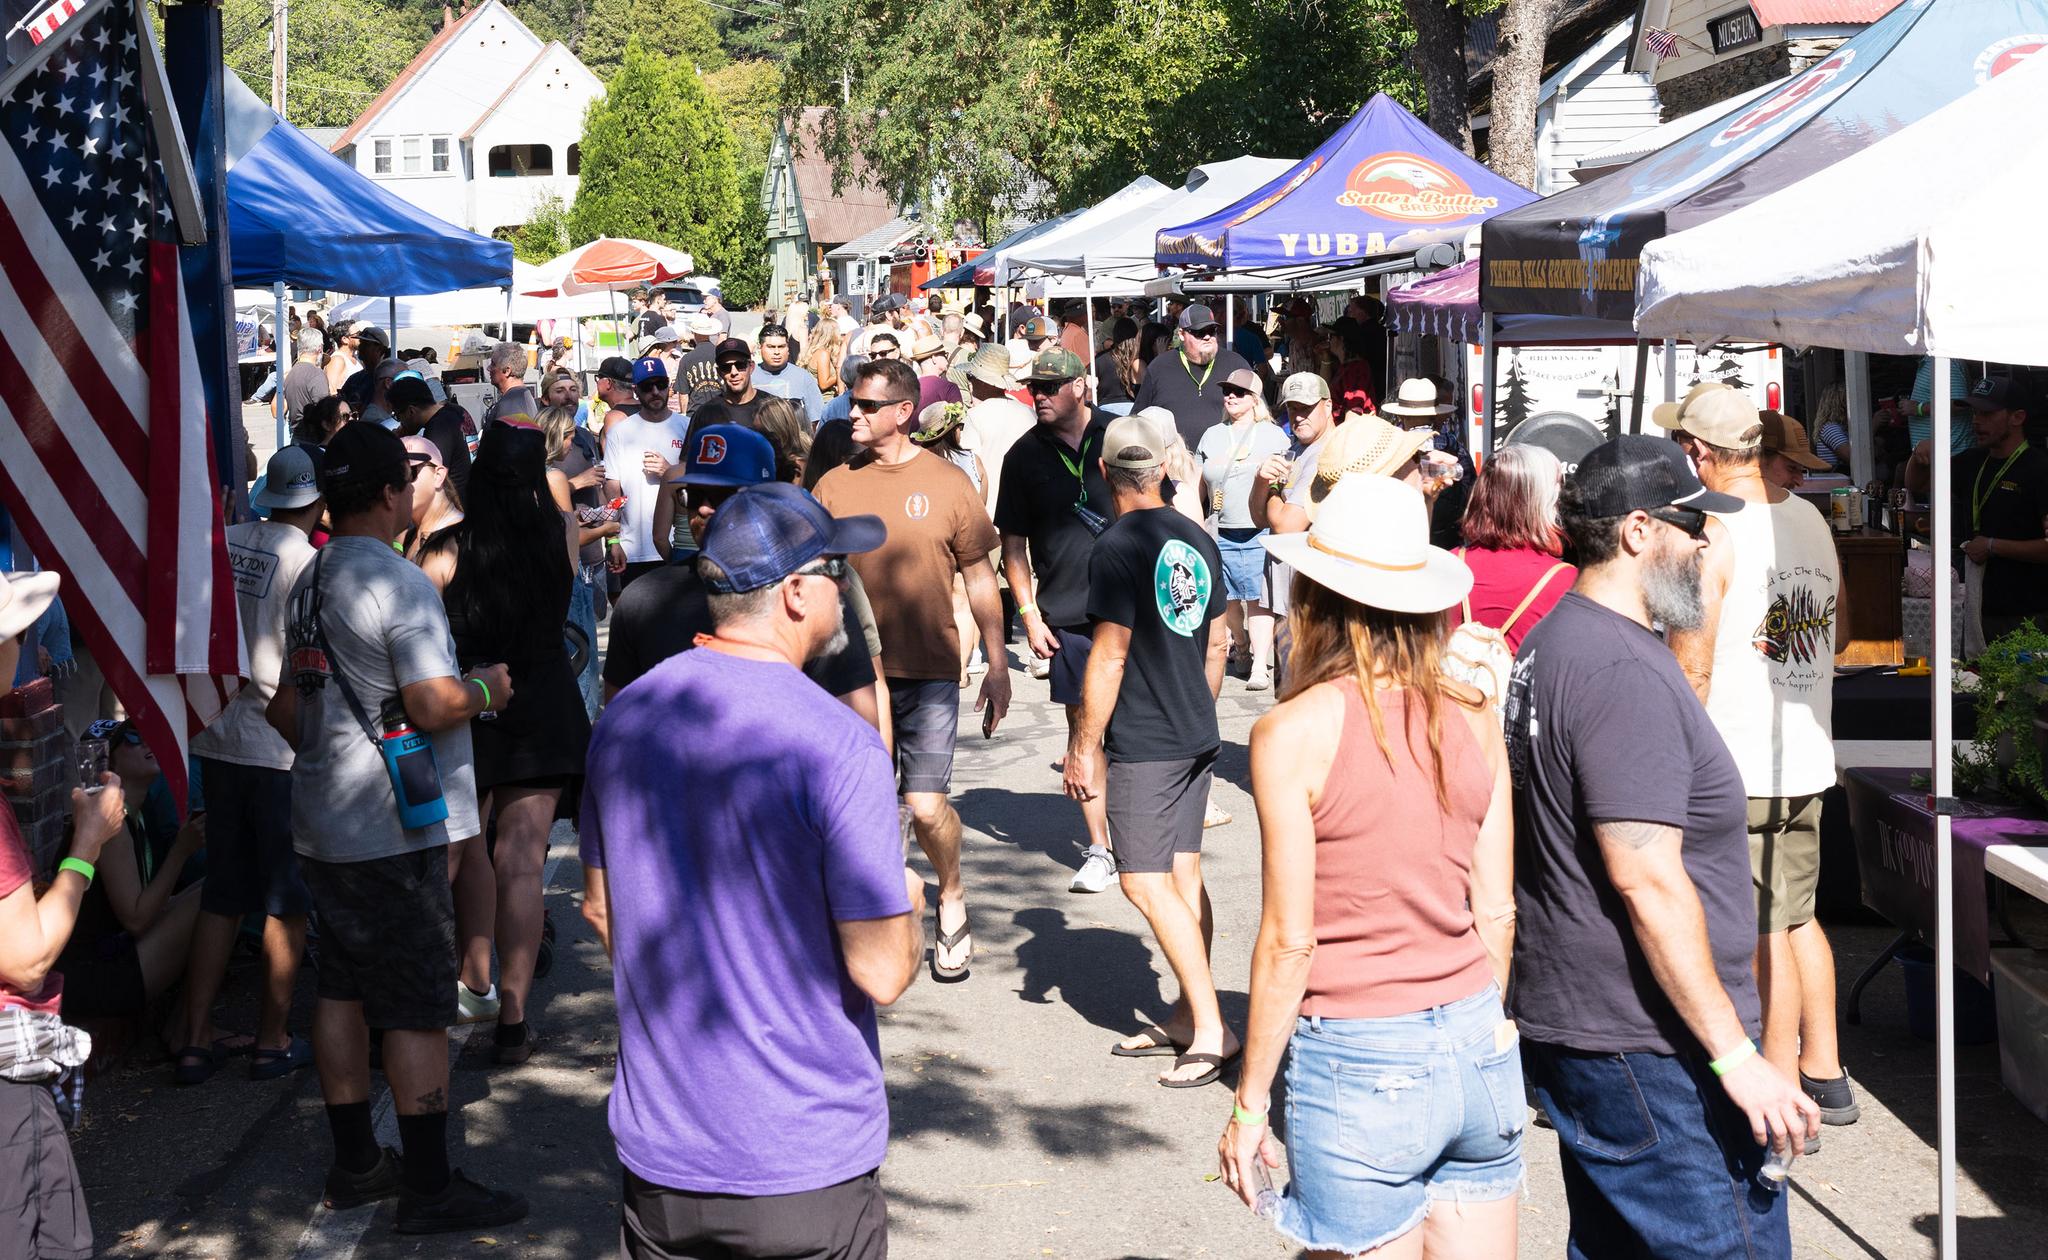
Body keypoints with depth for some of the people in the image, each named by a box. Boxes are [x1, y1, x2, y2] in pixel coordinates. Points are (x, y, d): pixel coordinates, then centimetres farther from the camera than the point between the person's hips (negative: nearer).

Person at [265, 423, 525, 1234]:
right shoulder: (398, 583, -17)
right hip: (393, 831, -9)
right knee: (419, 1009, -2)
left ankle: (355, 1164, 24)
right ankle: (430, 1188, 2)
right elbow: (434, 706, -24)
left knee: (342, 991, 15)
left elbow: (287, 705, 18)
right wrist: (487, 687, -5)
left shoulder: (309, 581, 10)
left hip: (322, 822, 9)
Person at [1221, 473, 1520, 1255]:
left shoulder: (1294, 732, -12)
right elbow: (1496, 914, 7)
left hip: (1358, 1066, -4)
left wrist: (1250, 1102, -2)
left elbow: (1289, 942, -11)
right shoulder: (1472, 720, 1)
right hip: (1477, 1046, 5)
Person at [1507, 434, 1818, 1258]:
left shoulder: (1555, 642, 14)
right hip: (1647, 1046, -11)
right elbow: (1646, 879, -24)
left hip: (1571, 1025, 11)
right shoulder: (1623, 672, -19)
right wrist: (1736, 1056, -21)